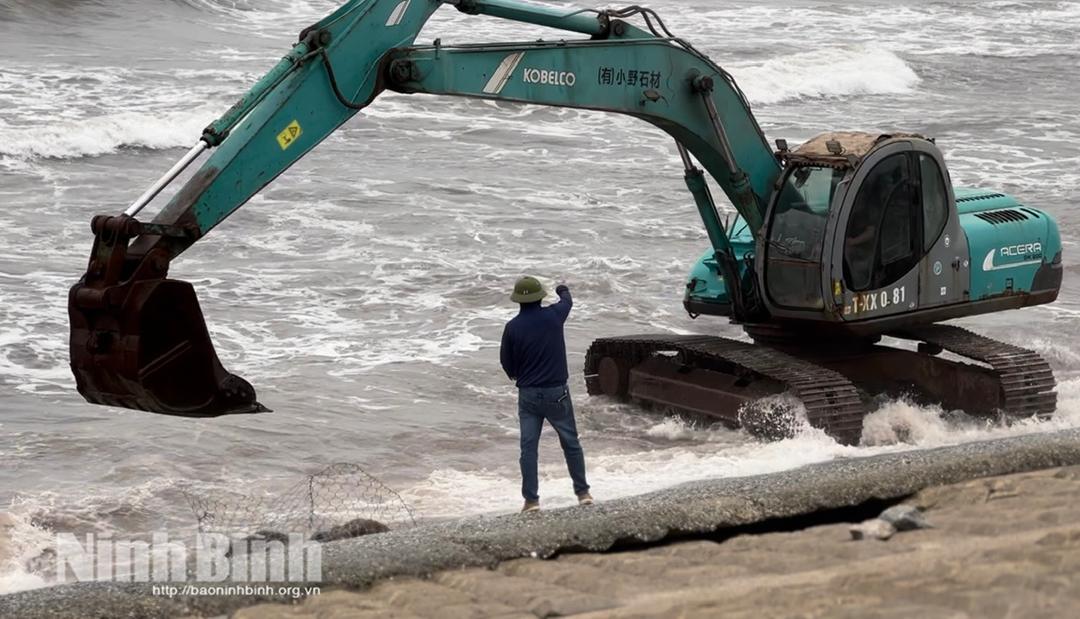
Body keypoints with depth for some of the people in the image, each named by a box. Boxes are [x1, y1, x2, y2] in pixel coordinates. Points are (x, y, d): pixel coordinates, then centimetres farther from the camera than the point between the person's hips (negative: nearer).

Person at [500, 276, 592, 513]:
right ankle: (583, 492, 19)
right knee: (571, 442, 13)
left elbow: (506, 361, 2)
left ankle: (531, 499, 1)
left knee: (528, 447, 3)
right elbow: (567, 301, 18)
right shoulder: (553, 316, -6)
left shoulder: (513, 327, -8)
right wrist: (563, 290, 41)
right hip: (556, 393, 0)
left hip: (528, 395, 0)